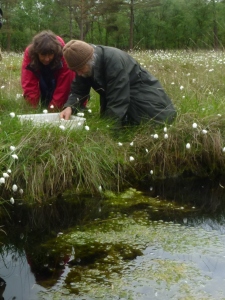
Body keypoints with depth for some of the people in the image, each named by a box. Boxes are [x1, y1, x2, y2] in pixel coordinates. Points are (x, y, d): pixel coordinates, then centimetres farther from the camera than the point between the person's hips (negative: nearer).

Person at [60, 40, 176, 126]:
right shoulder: (83, 63, -11)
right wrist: (69, 107, -28)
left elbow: (117, 101, -35)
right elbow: (77, 91, -7)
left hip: (146, 103, -7)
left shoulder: (114, 60, -34)